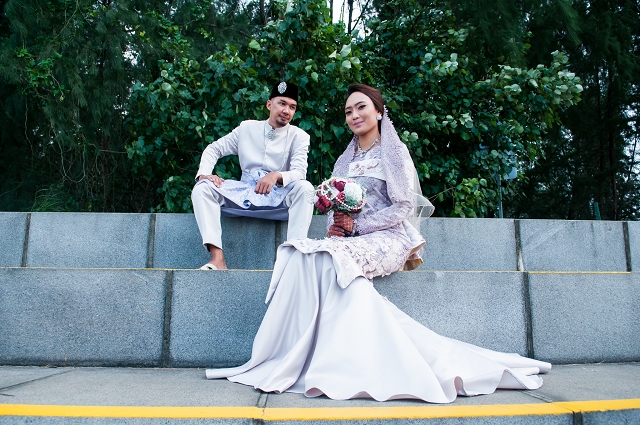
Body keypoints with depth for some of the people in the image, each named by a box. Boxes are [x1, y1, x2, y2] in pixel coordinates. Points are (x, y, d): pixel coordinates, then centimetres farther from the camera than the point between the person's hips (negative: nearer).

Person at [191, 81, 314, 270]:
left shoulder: (299, 136, 2)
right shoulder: (247, 128, 9)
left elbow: (299, 172, -11)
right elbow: (214, 149, 12)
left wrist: (276, 176, -33)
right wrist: (204, 174, -9)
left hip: (279, 199, -2)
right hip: (243, 196, 3)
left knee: (305, 188, -31)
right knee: (202, 188, -19)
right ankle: (217, 259, -30)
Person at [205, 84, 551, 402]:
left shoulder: (394, 151, 4)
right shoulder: (345, 160, 21)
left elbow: (404, 207, -6)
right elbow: (335, 209, 17)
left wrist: (356, 225, -14)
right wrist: (335, 226, -8)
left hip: (386, 239, -5)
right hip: (349, 241, 5)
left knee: (331, 257, -34)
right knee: (300, 255, -26)